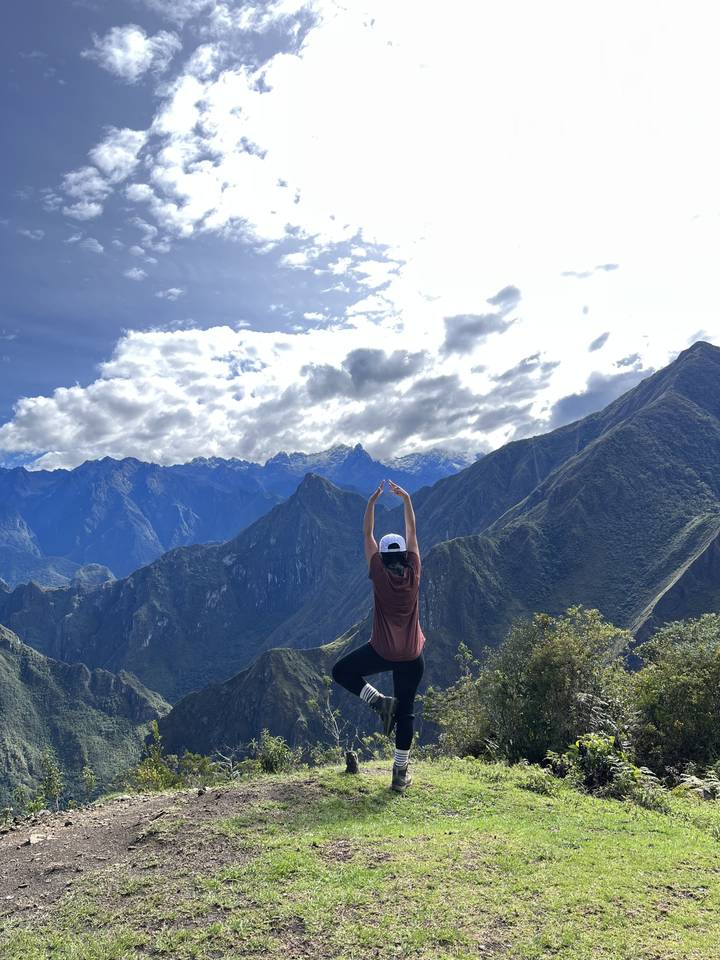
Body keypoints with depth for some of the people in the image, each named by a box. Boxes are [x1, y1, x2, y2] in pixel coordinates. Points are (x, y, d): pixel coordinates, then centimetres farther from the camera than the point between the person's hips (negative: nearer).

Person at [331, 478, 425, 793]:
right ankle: (400, 774, 13)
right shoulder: (413, 573, -5)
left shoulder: (380, 575, -10)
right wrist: (406, 499, 3)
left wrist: (372, 502, -4)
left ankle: (378, 701, 0)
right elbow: (412, 532, 2)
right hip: (412, 656, 3)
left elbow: (367, 535, -6)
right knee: (405, 712, 11)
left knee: (341, 672, 19)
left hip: (381, 651, -3)